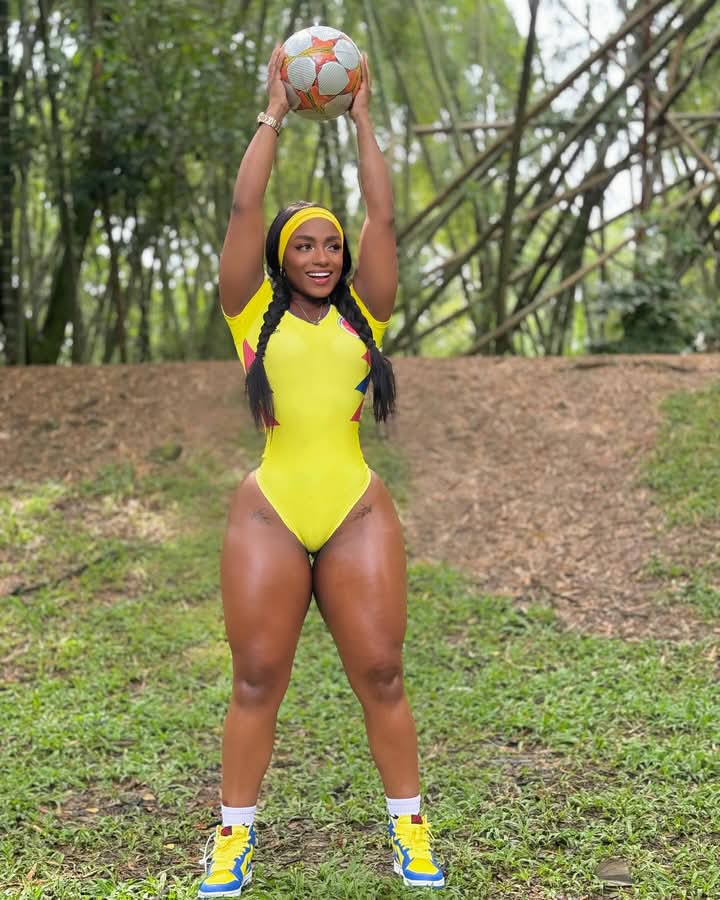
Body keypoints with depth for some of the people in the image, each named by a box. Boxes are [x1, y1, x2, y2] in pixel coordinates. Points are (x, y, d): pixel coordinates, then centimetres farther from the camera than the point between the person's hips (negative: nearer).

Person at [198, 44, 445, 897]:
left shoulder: (361, 314, 11)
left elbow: (382, 217, 8)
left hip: (358, 511, 1)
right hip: (268, 513, -1)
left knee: (379, 674, 3)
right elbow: (244, 210, 4)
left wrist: (362, 119, 14)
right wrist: (273, 113, 10)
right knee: (256, 679, 3)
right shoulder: (254, 315, 8)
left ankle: (408, 826, 18)